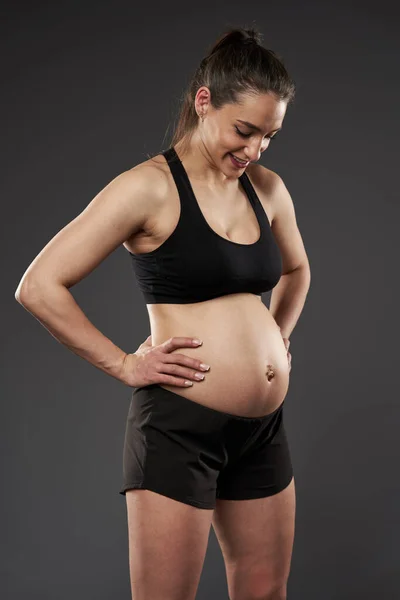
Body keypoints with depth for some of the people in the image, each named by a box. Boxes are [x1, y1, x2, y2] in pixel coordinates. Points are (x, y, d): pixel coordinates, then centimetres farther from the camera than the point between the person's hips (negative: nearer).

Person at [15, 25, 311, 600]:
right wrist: (124, 365, -11)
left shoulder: (268, 187, 7)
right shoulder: (150, 187, -11)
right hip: (180, 424, -6)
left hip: (264, 427, 6)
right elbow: (39, 287, -14)